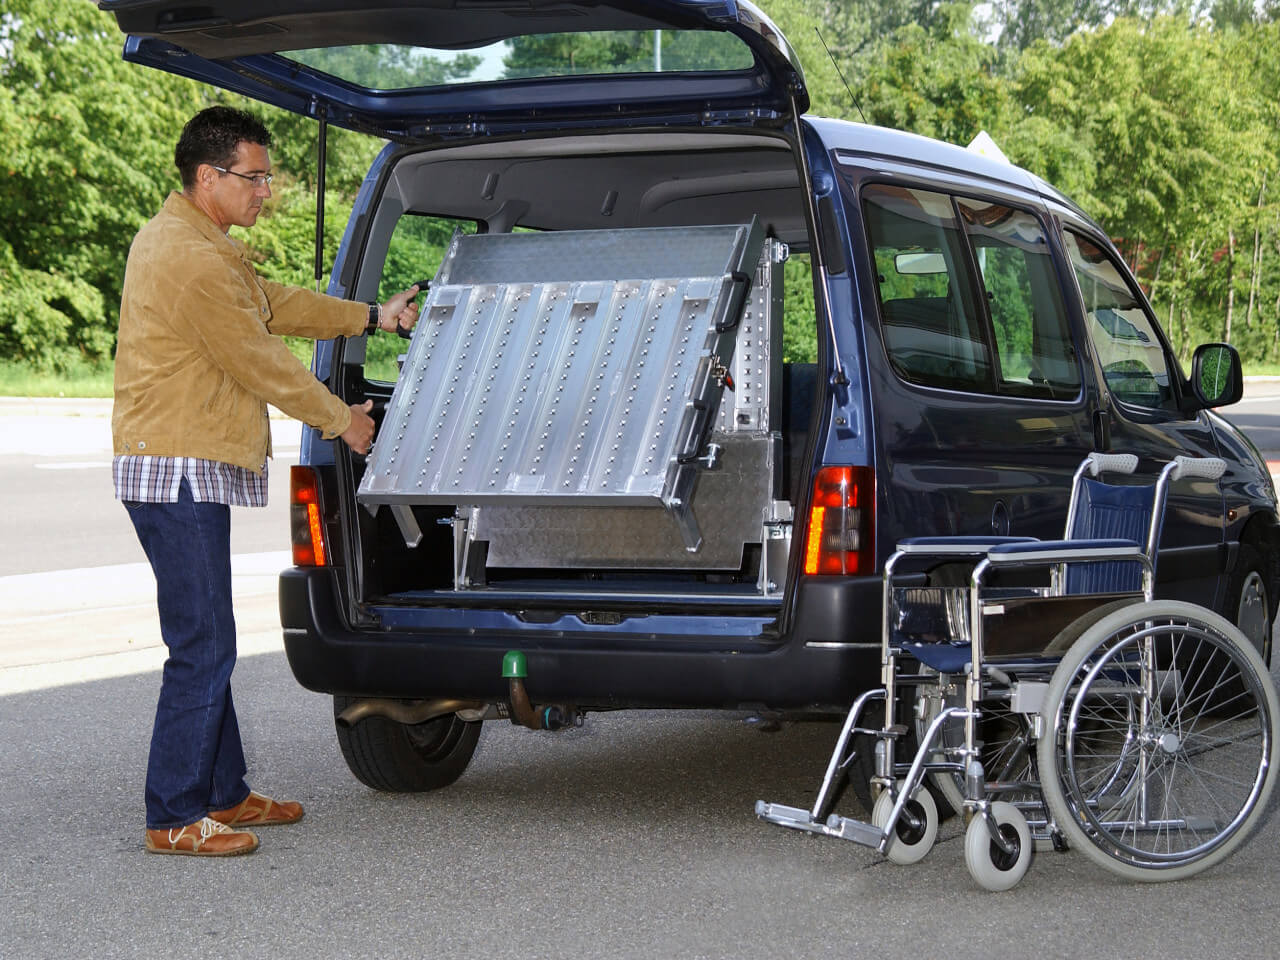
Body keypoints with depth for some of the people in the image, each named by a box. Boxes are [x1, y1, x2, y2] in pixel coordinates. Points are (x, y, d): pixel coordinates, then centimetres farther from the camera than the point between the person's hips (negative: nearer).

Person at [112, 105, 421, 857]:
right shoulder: (191, 259, -19)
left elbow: (275, 304, 25)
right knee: (202, 648, -8)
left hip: (192, 470, 11)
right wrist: (341, 419, -1)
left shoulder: (197, 243, 15)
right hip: (179, 473, -11)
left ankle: (225, 794, 24)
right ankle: (175, 817, -2)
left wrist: (373, 318, 24)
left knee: (208, 644, 16)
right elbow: (262, 362, -13)